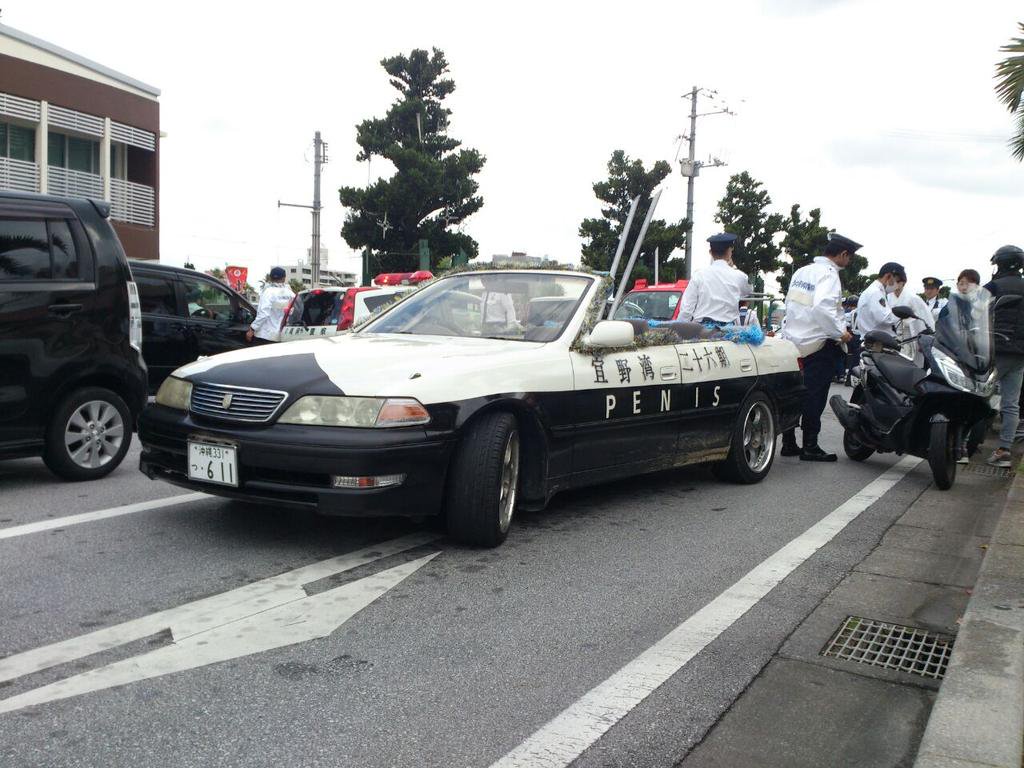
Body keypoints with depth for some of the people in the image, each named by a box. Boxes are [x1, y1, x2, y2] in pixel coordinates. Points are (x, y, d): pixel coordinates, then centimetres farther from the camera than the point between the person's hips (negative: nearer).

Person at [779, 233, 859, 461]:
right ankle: (810, 447, 3)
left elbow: (790, 304, 14)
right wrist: (840, 332, -18)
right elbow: (823, 307, -27)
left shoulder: (802, 271, 11)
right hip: (817, 344, -8)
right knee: (814, 396, -1)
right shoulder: (829, 274, -13)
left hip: (793, 340, 8)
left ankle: (788, 444, 18)